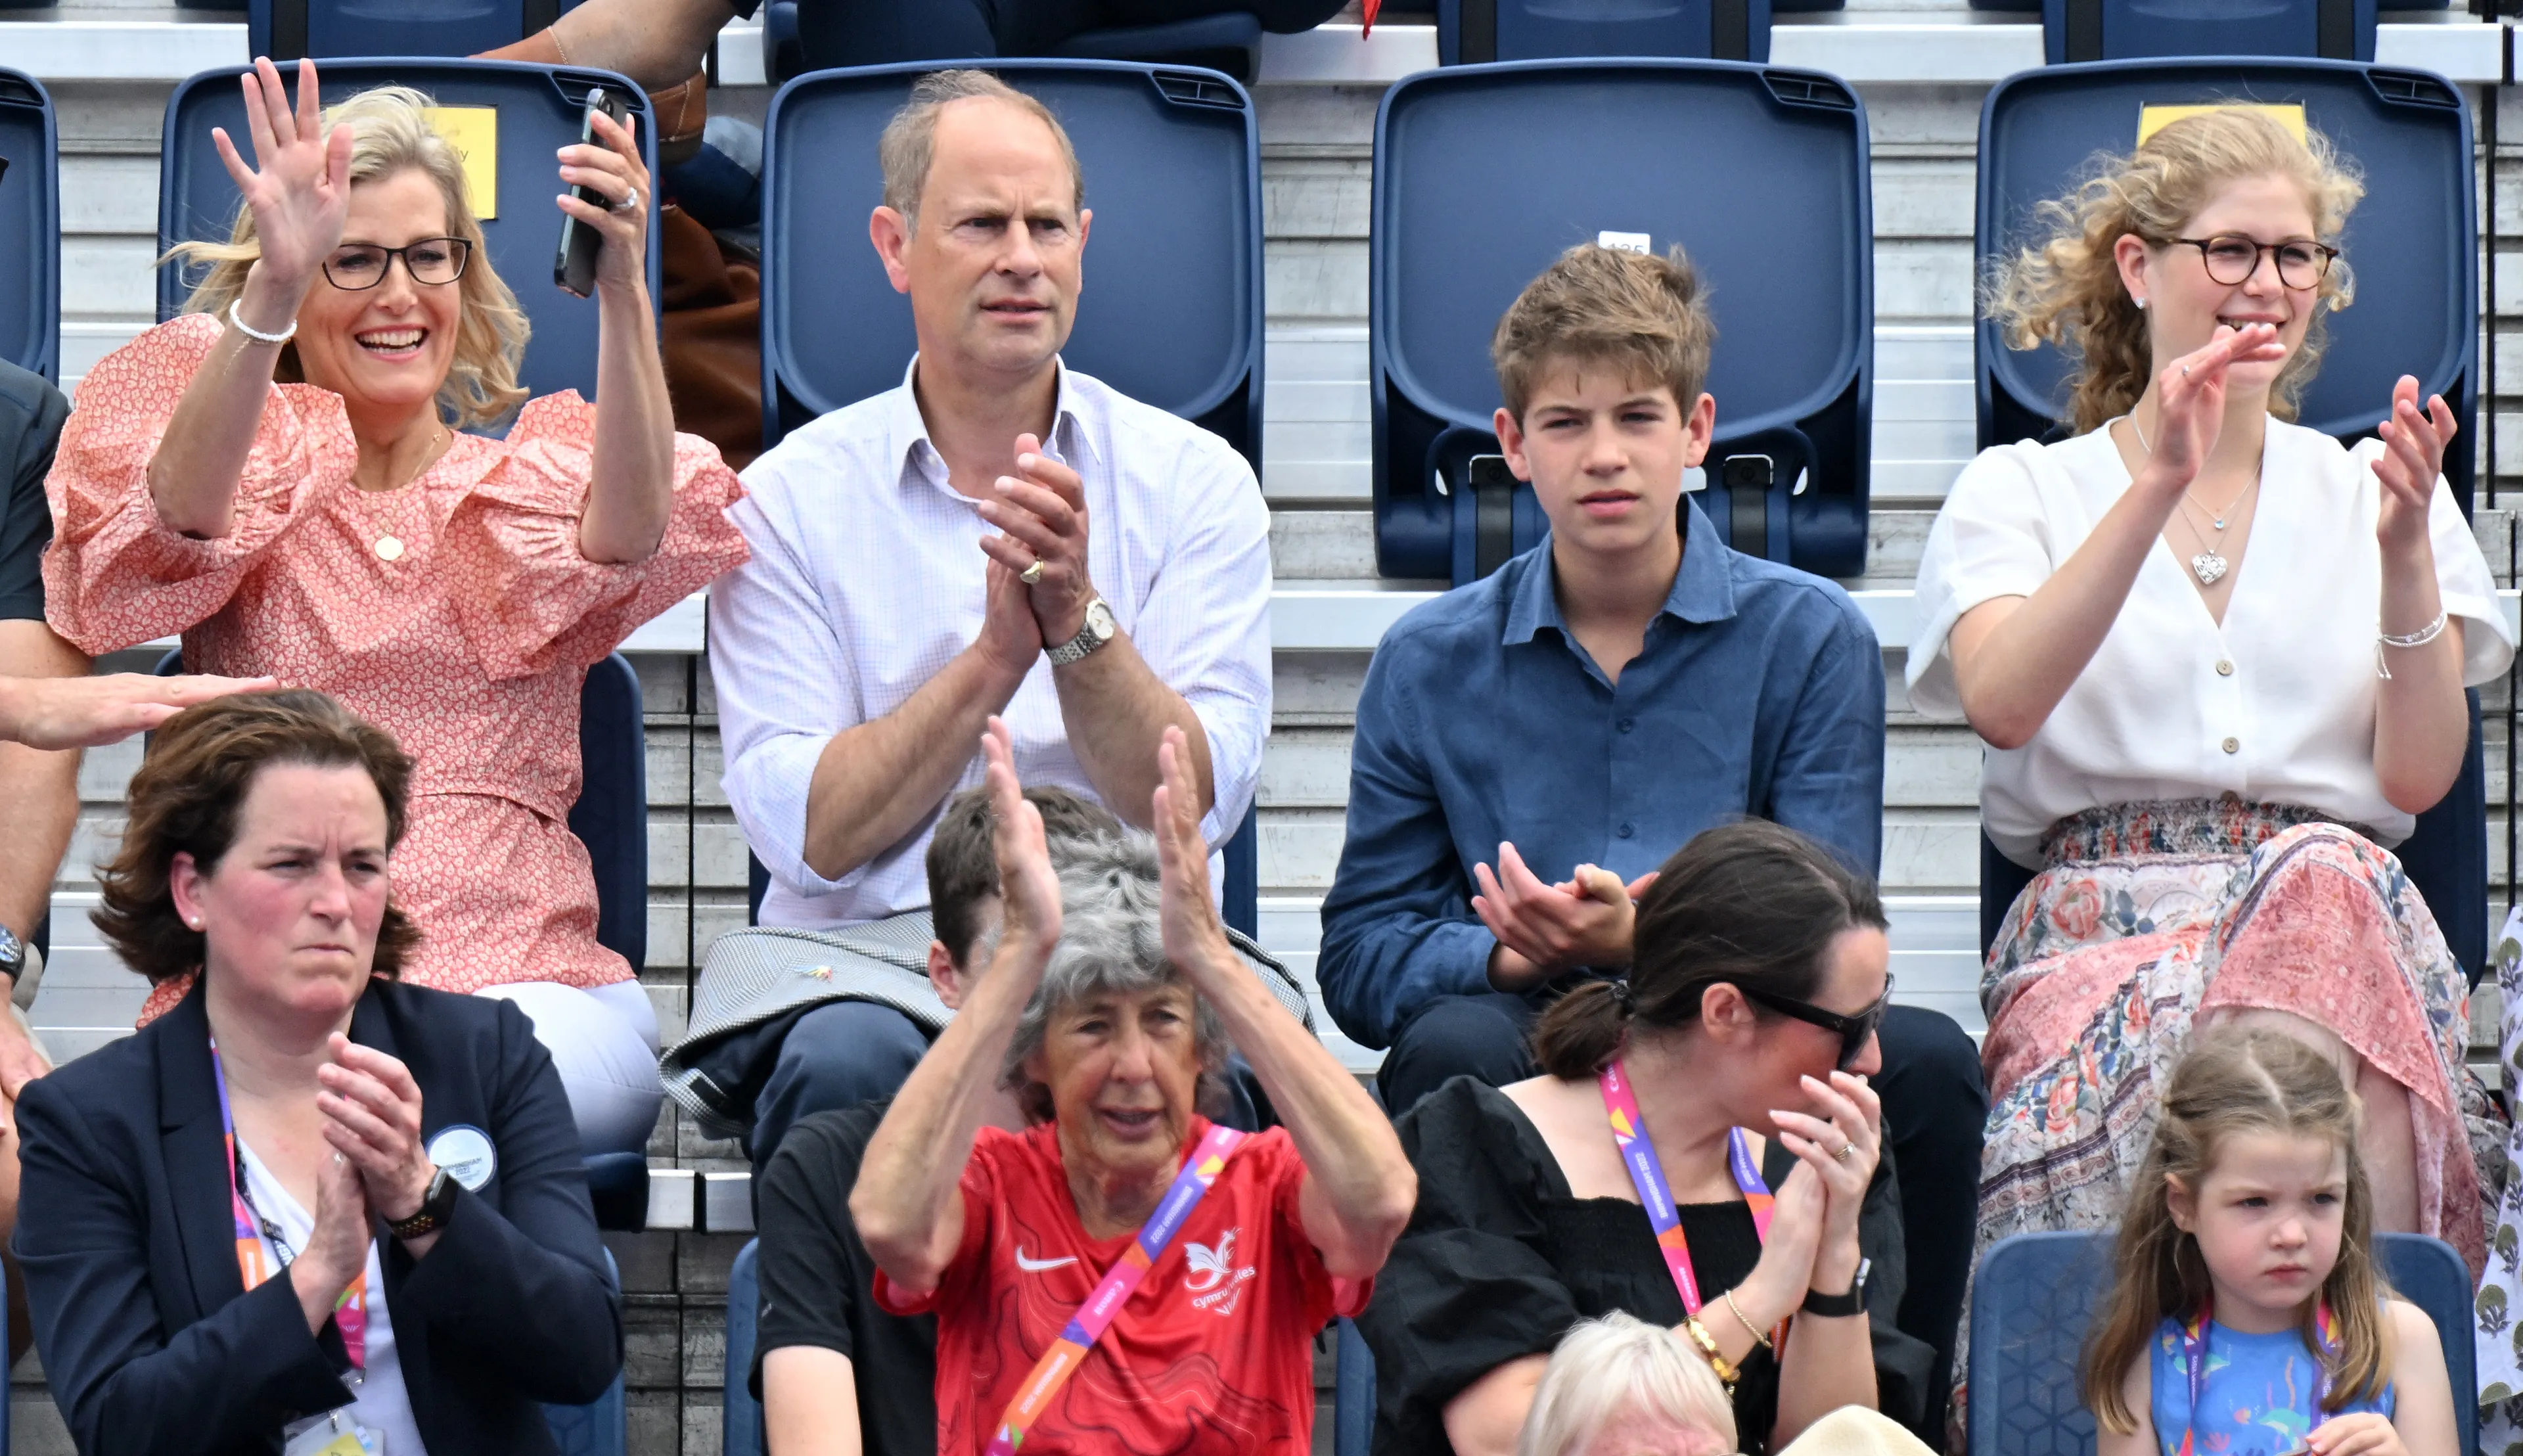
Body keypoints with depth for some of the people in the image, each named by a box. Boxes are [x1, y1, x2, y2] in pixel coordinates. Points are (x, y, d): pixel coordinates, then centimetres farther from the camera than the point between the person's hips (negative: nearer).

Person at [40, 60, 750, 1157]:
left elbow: (630, 535, -9)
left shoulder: (533, 479, 16)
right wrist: (272, 291, -26)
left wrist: (622, 289, -25)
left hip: (518, 974, 1)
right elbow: (181, 522, -11)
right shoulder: (263, 480, 15)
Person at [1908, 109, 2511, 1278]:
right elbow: (2002, 706, -9)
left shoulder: (2367, 494, 20)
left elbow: (2420, 775, 7)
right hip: (2104, 937, -2)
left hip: (2345, 919, 2)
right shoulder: (2020, 492, 14)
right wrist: (2160, 488, -15)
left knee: (2323, 881, -38)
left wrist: (2406, 553, -7)